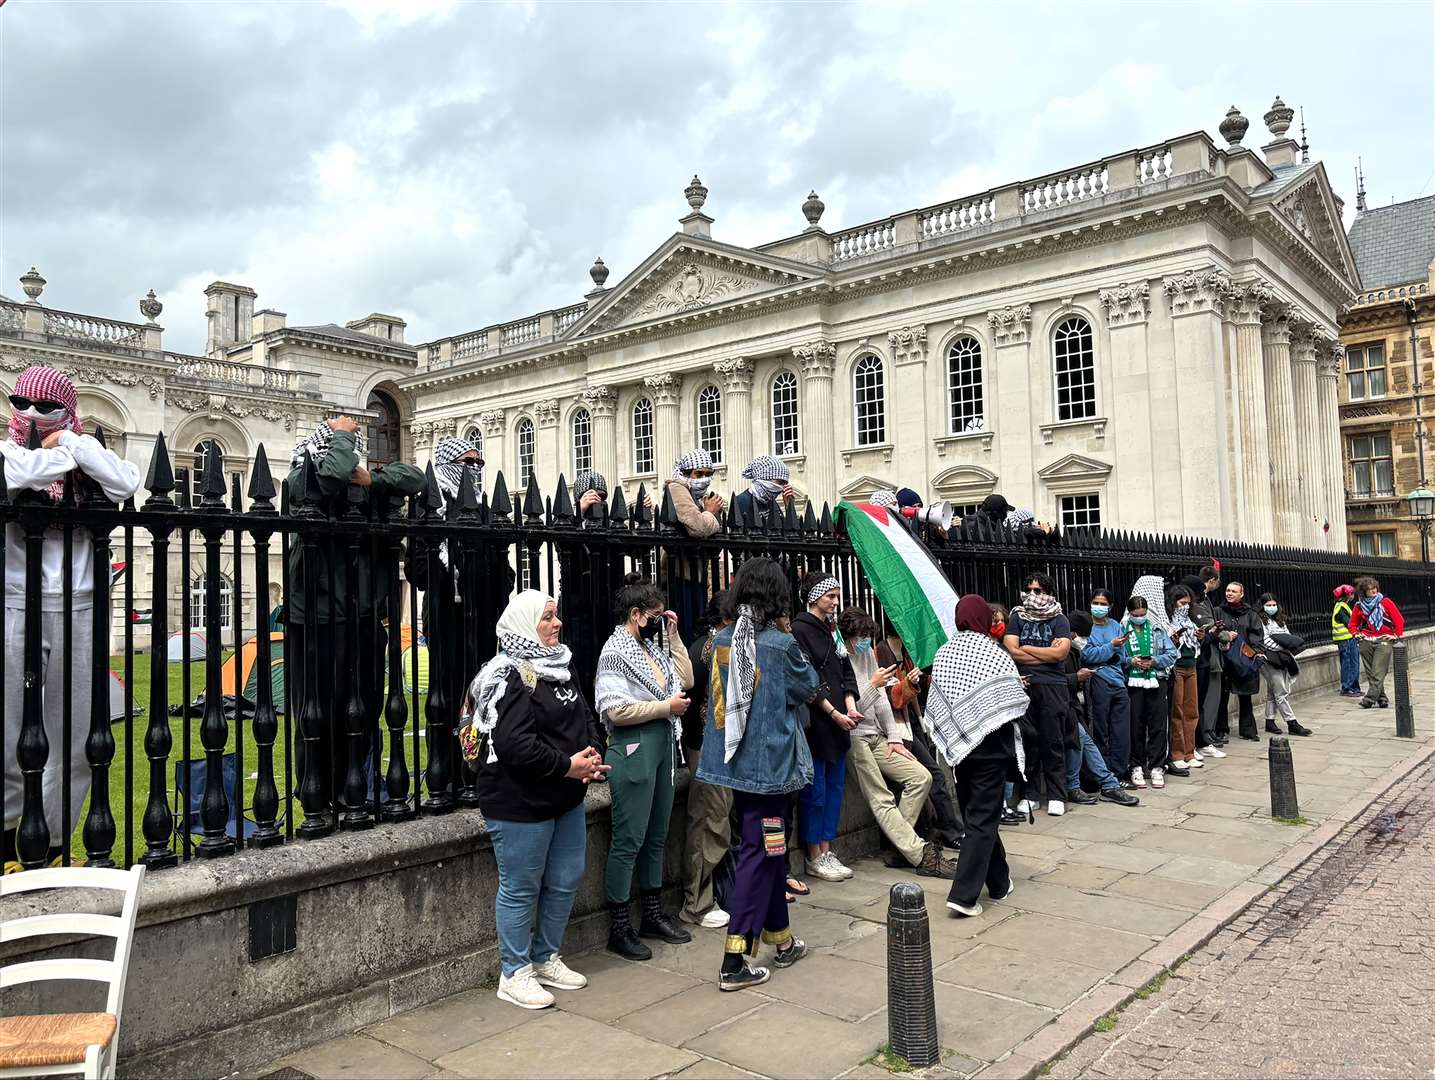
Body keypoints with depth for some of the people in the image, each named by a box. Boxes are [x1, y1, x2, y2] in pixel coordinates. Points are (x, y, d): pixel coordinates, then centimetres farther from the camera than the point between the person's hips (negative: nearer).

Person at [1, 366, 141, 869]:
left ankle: (54, 843, 17)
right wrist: (64, 453, -3)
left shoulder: (86, 457, 12)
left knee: (73, 733, 5)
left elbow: (125, 484, -9)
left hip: (79, 608, 2)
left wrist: (74, 441, -3)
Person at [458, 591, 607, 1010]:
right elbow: (514, 745, -26)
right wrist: (568, 766, -20)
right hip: (520, 805, -9)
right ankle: (514, 975, 20)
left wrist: (592, 754, -1)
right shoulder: (508, 677, -18)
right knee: (520, 889, 4)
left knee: (565, 881, 17)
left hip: (566, 801, 9)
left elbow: (586, 718, 19)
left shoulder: (559, 668, 11)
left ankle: (546, 958, 35)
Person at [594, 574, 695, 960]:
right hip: (634, 750, -9)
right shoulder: (616, 651, -13)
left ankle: (653, 914, 29)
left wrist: (674, 635, 9)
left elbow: (686, 679, 15)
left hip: (663, 747, 9)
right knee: (629, 840, -1)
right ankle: (619, 929, 9)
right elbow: (614, 710, -22)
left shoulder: (651, 647, 12)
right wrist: (666, 706, -14)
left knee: (656, 836, 16)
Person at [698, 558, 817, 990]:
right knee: (758, 854, 1)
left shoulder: (722, 641, 1)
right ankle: (734, 962, 3)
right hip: (768, 761, -7)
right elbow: (809, 687, 0)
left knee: (769, 850, 20)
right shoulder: (780, 645, -16)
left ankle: (780, 941, 35)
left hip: (735, 758, 7)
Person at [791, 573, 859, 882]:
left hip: (838, 722, 8)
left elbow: (846, 671, 13)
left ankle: (826, 851, 20)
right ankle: (814, 857, 10)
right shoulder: (800, 629, -10)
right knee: (815, 790, -1)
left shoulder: (832, 629, 14)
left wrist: (850, 705, -3)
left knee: (835, 786, 11)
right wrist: (834, 713, -14)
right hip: (815, 721, -8)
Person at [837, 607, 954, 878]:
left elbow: (882, 700, 14)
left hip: (876, 736, 8)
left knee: (922, 777, -1)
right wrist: (873, 685, -20)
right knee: (882, 801, -12)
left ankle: (900, 843, 1)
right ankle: (921, 856, -13)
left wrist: (894, 738, 9)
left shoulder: (868, 653, 11)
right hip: (853, 738, -8)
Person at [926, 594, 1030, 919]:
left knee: (975, 812, 17)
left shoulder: (942, 654, -2)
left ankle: (999, 882, 32)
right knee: (983, 818, -1)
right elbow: (1016, 702, -7)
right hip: (991, 745, -4)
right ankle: (964, 895, -8)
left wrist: (949, 738, 12)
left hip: (960, 746, 5)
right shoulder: (994, 654, -13)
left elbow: (935, 705, 1)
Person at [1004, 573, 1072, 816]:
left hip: (1052, 686, -1)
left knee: (1053, 741, -1)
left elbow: (1060, 653, -6)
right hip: (1023, 686, 1)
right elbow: (1012, 651, -2)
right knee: (1027, 740, 1)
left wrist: (1026, 649, -1)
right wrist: (1047, 653, -2)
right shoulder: (1017, 618, 12)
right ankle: (1028, 794, 10)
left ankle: (1056, 796, 7)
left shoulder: (1059, 620, 8)